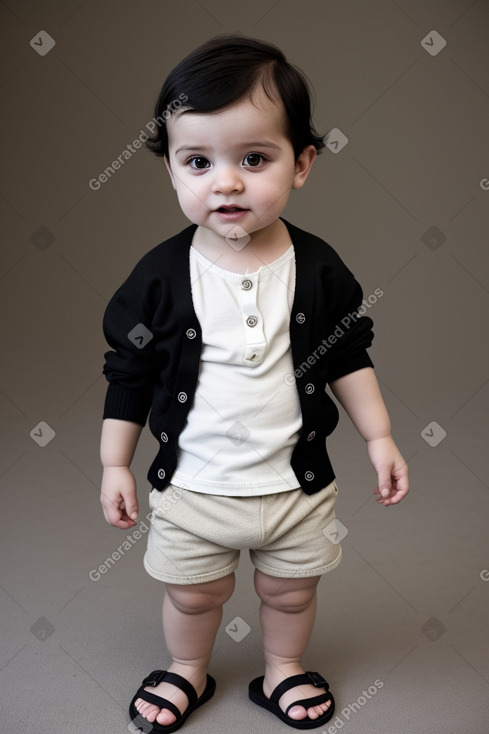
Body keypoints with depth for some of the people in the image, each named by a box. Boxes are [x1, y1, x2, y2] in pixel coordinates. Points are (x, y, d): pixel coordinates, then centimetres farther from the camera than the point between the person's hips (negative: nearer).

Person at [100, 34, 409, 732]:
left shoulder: (320, 269, -11)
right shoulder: (159, 276, -14)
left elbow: (348, 358, 1)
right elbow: (129, 374, -4)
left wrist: (379, 437, 0)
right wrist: (115, 464, -1)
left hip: (296, 479, 1)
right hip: (192, 485, 0)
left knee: (291, 590, 21)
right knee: (192, 594, 19)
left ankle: (283, 671, 50)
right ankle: (188, 672, 50)